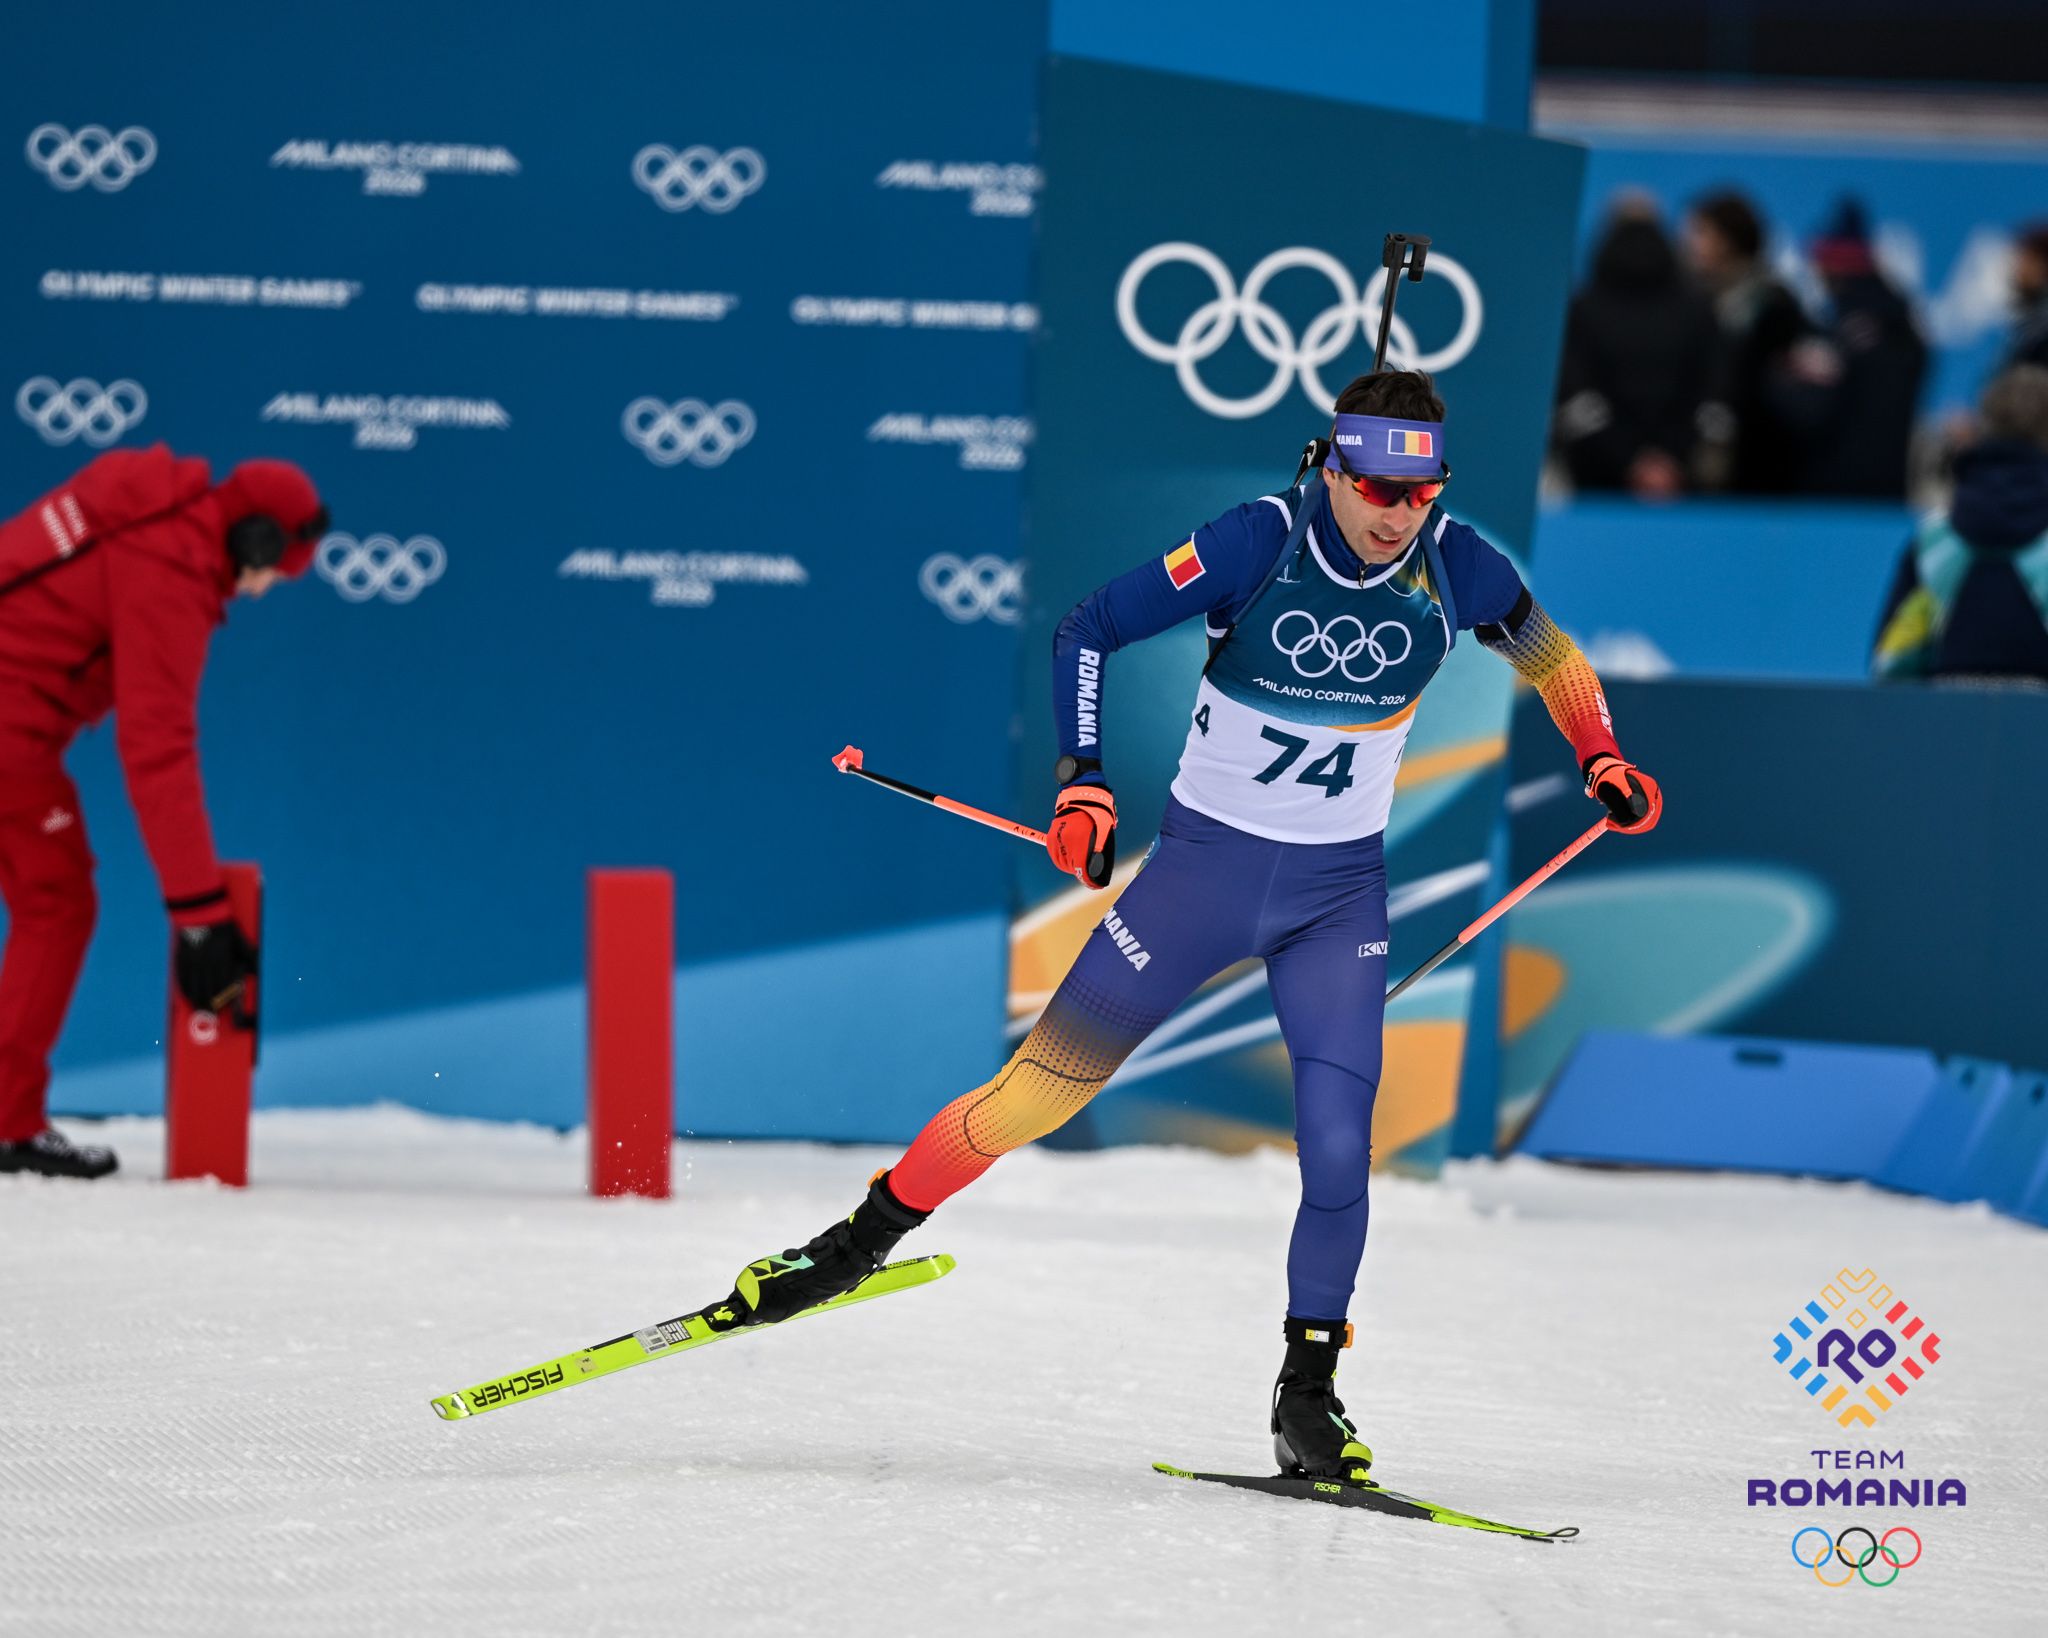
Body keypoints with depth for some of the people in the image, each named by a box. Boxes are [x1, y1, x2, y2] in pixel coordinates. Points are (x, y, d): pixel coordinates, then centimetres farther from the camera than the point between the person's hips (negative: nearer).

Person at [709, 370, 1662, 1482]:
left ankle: (1307, 1395, 6)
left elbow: (1544, 651, 13)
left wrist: (1602, 761, 3)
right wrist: (1084, 782, -19)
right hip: (1207, 859, -2)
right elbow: (1087, 630, -11)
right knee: (1046, 1083, -2)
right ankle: (866, 1239, 15)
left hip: (1340, 890, 2)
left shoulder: (1455, 570, -10)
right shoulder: (1257, 545, -18)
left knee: (1338, 1146, -10)